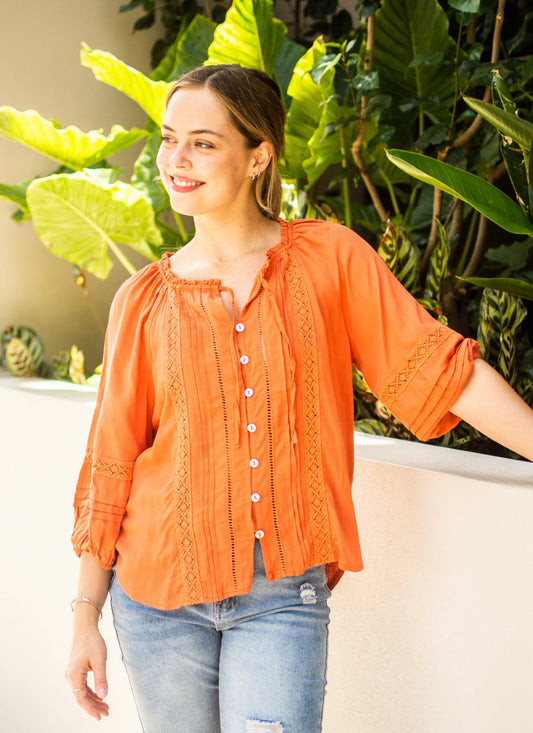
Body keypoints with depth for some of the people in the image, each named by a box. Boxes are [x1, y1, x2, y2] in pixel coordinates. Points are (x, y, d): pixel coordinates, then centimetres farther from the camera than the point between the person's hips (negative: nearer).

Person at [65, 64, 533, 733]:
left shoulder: (329, 258, -1)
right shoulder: (144, 300, 2)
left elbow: (435, 366, -2)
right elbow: (111, 464, 4)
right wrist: (86, 615, 5)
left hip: (283, 599, -1)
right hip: (159, 592, 2)